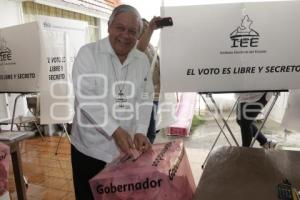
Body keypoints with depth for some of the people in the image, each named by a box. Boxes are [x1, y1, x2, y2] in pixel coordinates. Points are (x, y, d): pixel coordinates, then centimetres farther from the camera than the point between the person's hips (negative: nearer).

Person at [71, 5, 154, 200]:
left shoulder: (143, 60, 5)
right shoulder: (88, 53, -8)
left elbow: (145, 98, 4)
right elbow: (86, 98, -16)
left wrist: (140, 132, -9)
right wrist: (115, 131, -22)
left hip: (127, 148, 4)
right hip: (91, 147, -3)